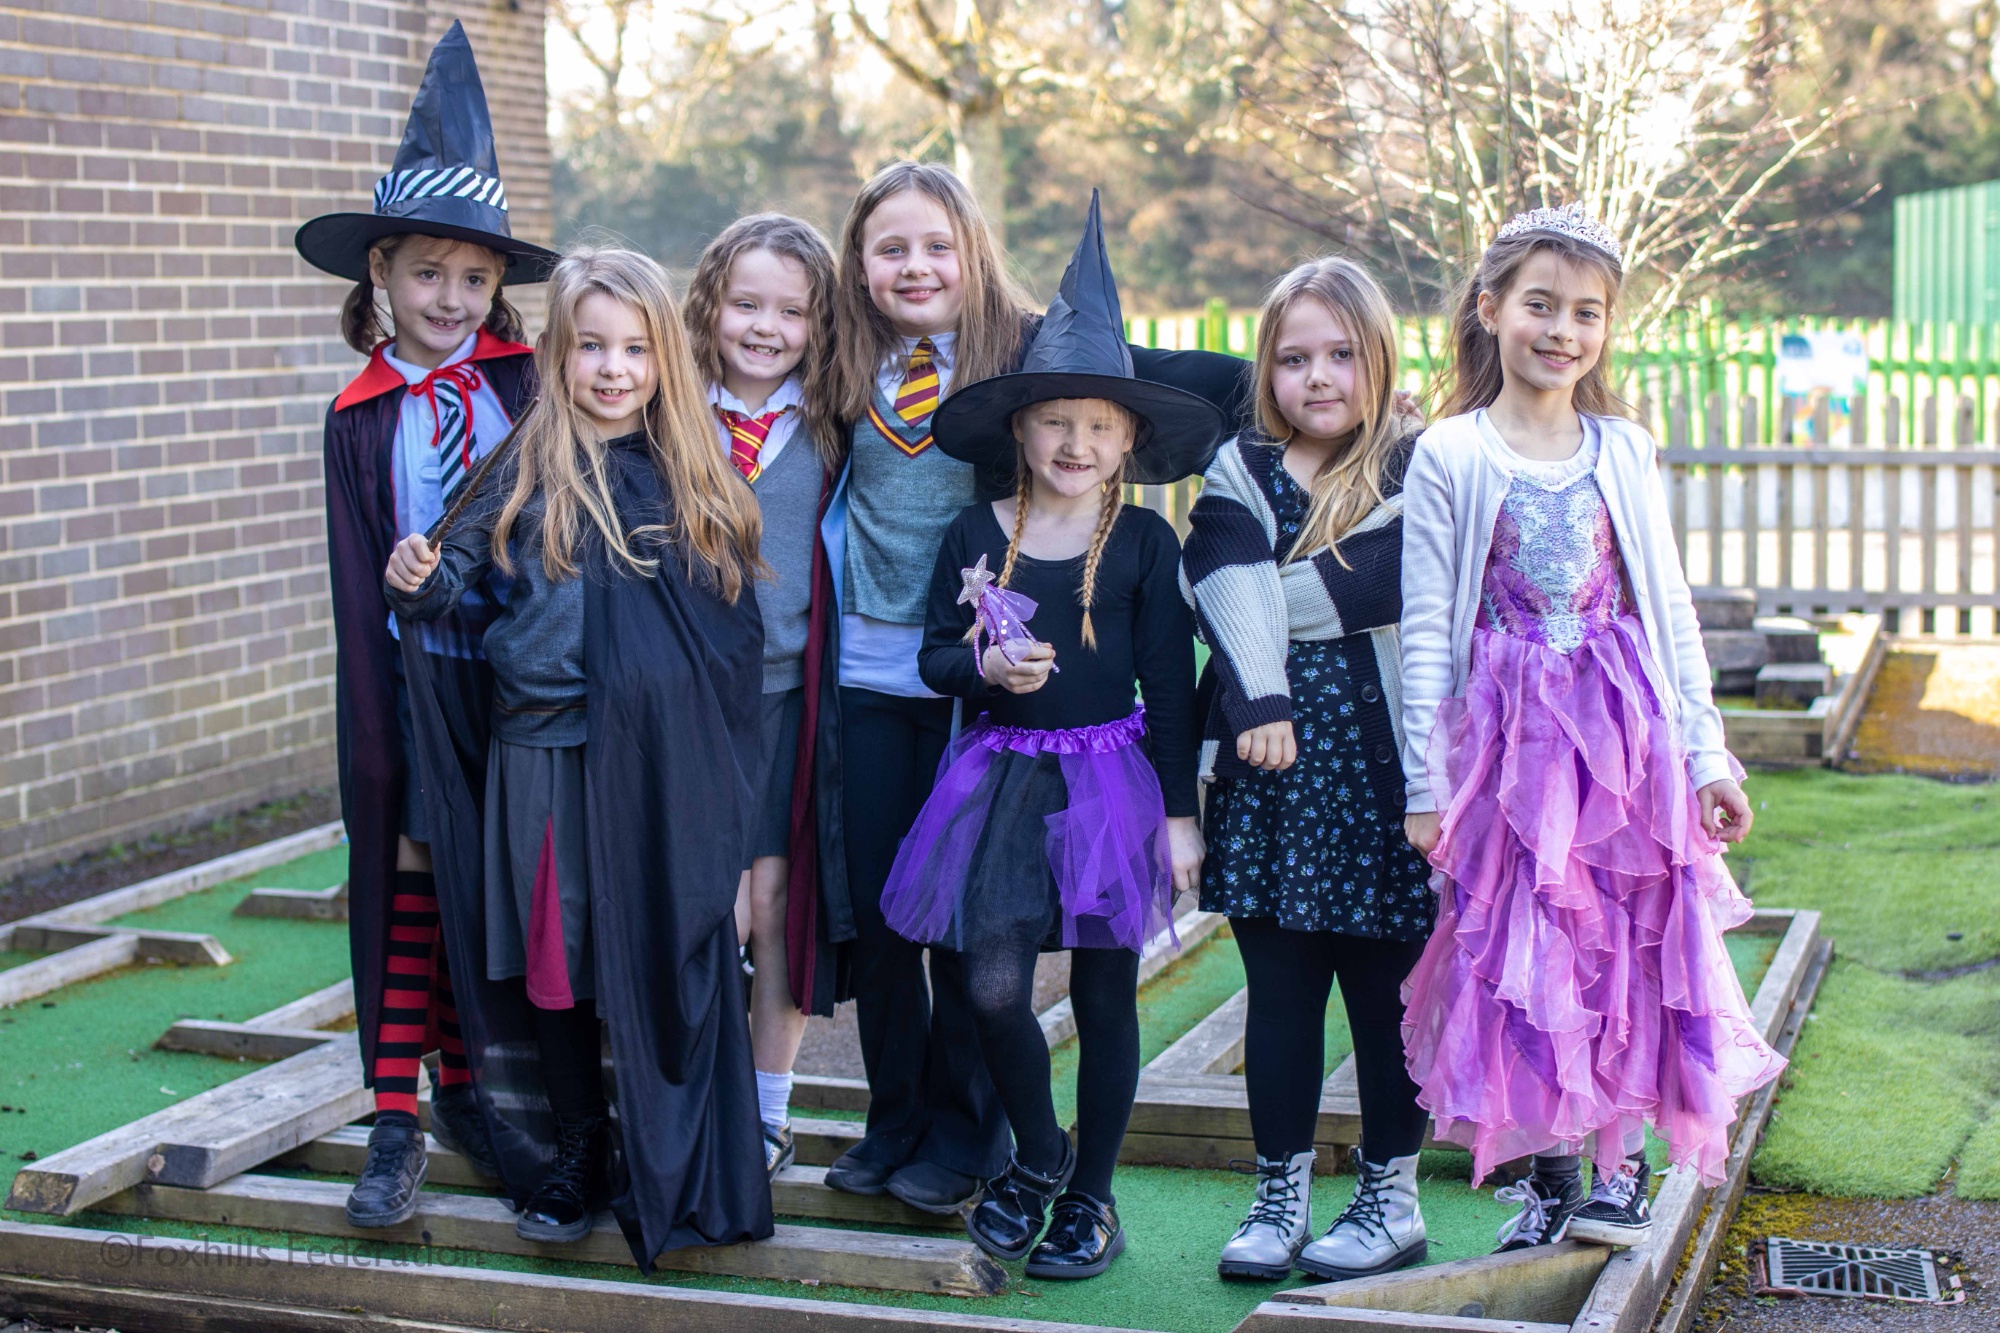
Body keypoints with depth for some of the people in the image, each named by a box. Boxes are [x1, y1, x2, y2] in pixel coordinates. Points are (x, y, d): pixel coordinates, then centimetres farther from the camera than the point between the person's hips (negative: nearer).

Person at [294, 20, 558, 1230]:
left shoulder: (528, 387, -1)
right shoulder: (363, 420, -2)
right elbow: (361, 591, -3)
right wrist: (379, 744, -7)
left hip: (522, 676, 1)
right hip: (420, 678, -1)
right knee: (408, 885, 5)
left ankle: (466, 1088, 28)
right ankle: (398, 1121, 13)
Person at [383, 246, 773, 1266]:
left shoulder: (695, 475, 7)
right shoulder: (528, 466, 4)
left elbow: (737, 627, 10)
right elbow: (455, 564, 0)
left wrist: (718, 754, 3)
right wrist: (420, 581, -20)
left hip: (664, 760, 1)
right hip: (546, 750, 0)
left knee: (664, 960, 2)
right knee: (553, 957, 6)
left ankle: (666, 1179, 14)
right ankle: (564, 1167, 21)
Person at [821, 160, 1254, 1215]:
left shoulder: (1025, 350, -5)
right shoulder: (846, 365, 6)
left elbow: (1207, 381, -6)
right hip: (867, 668, 4)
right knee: (872, 900, 9)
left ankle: (963, 1136, 17)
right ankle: (893, 1120, 25)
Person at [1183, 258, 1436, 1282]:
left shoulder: (1418, 469, 1)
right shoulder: (1239, 470, 10)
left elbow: (1385, 587, -17)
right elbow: (1224, 579, -9)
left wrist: (1271, 600, -9)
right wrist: (1259, 701, -24)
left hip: (1381, 762, -2)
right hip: (1269, 760, 3)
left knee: (1386, 984, 5)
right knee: (1278, 985, 7)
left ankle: (1391, 1196, 17)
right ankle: (1280, 1194, 17)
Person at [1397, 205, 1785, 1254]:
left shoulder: (1625, 454, 6)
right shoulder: (1449, 458, -3)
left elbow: (1670, 610, 9)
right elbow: (1426, 631, -4)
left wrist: (1706, 751, 4)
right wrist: (1425, 784, -6)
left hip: (1627, 733, 2)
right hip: (1507, 737, -2)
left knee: (1630, 948, 3)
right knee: (1518, 955, 3)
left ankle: (1619, 1170, 17)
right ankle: (1548, 1174, 18)